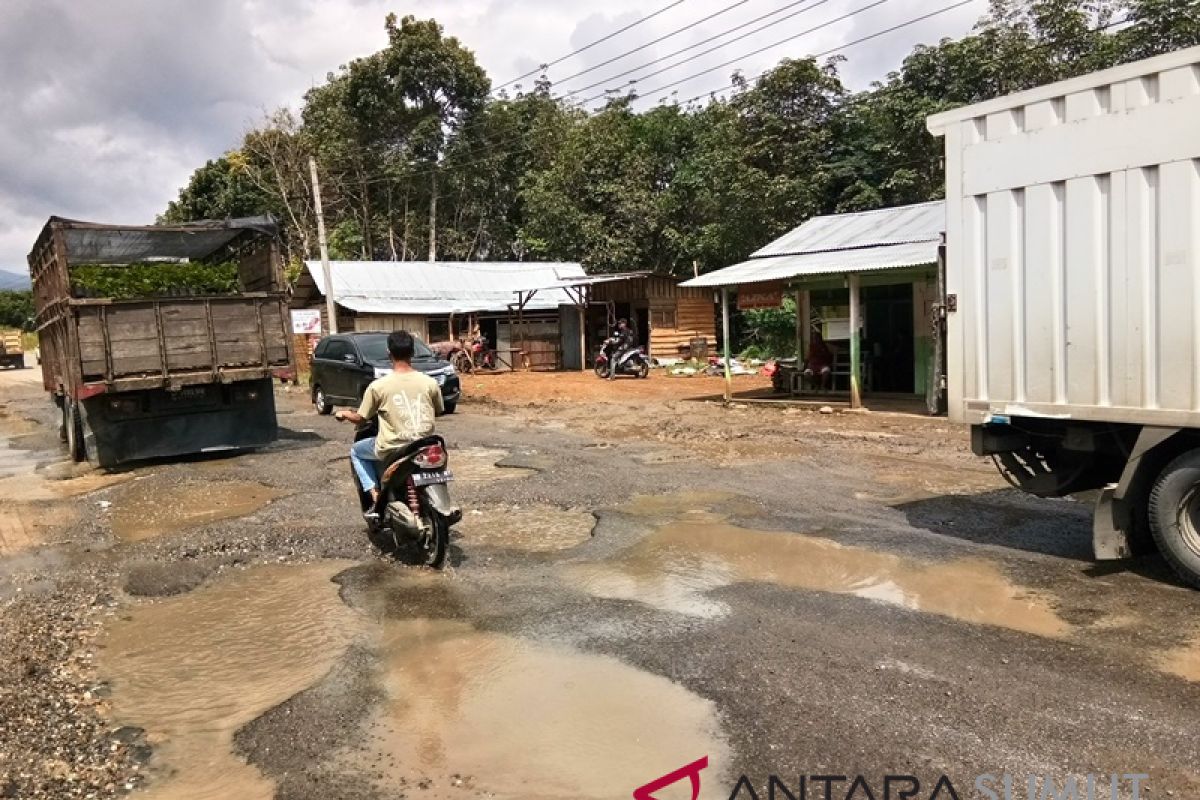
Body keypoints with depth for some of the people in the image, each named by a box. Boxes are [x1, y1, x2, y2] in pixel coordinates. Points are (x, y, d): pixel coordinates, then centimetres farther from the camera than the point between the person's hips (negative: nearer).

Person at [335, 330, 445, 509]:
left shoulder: (378, 386, -11)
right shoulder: (430, 383, -5)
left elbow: (360, 419, 0)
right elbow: (439, 412, 12)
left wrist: (345, 414, 22)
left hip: (392, 450, -2)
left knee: (356, 451, 25)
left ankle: (374, 492, 8)